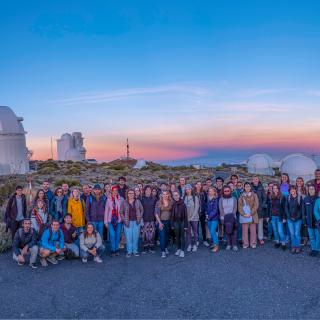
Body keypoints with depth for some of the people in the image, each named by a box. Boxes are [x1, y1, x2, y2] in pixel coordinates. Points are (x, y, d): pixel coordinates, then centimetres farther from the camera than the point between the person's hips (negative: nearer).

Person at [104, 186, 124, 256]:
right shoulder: (108, 199, 0)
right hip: (111, 220, -1)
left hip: (118, 220, 1)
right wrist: (106, 221, 0)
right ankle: (113, 250, 3)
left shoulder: (121, 199, 3)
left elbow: (120, 208, -8)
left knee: (118, 235, 6)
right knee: (112, 235, -10)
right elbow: (106, 210, 1)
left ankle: (116, 250, 20)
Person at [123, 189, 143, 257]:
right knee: (128, 237, 1)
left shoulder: (137, 201, 4)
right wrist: (124, 219, -5)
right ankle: (129, 251, 13)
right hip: (128, 222, -1)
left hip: (136, 222, 1)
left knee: (136, 237, 5)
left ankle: (135, 251, 17)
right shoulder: (124, 202, 0)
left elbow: (141, 210, 10)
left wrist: (140, 218, 2)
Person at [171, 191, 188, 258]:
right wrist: (172, 224, 3)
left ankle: (182, 250, 10)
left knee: (182, 236, 2)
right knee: (177, 236, 10)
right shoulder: (173, 204, -1)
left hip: (182, 221, -2)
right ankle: (178, 249, 24)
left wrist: (186, 224, -10)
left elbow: (185, 214, -8)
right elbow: (171, 215, 4)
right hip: (176, 222, 3)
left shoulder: (182, 203, -8)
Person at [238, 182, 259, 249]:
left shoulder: (254, 195, 6)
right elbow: (239, 206, 4)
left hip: (253, 216, -1)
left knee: (253, 230, 2)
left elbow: (256, 205, -2)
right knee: (245, 231, 1)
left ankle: (253, 243, 11)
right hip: (244, 216, 1)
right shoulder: (242, 196, 9)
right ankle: (245, 243, 9)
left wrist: (251, 213, -11)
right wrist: (243, 214, -9)